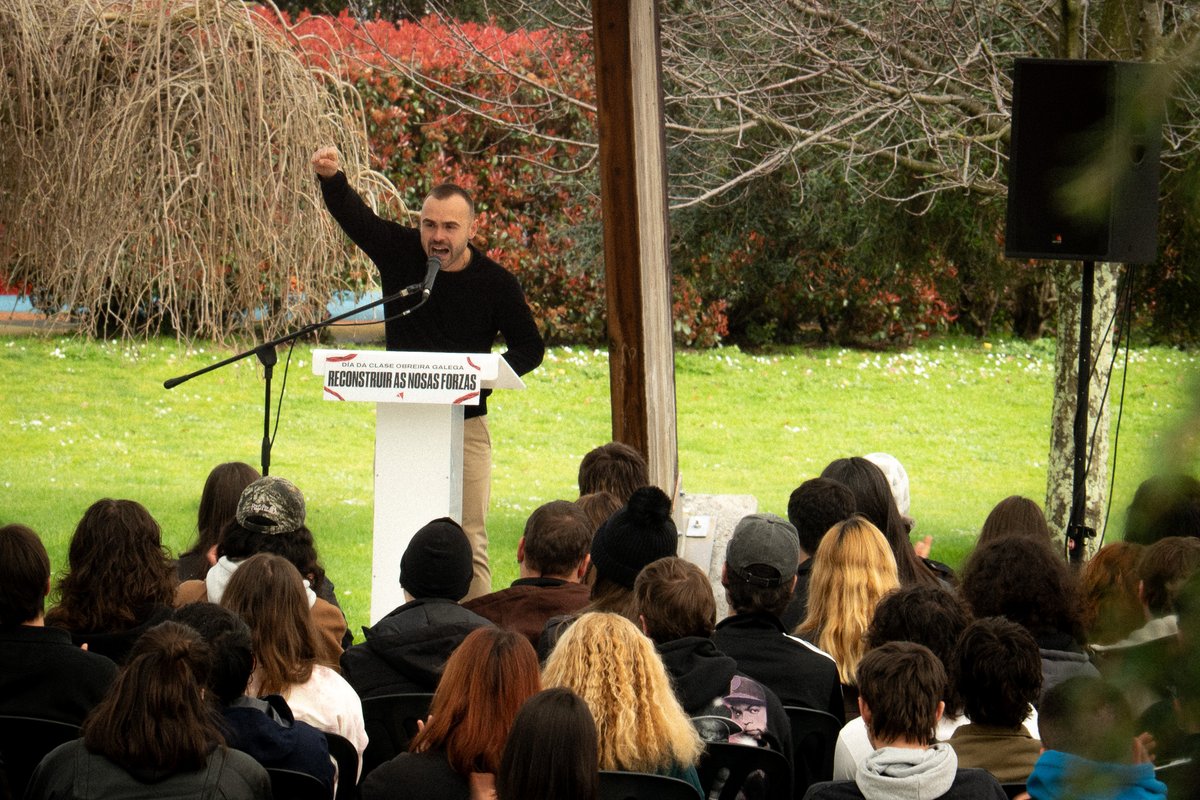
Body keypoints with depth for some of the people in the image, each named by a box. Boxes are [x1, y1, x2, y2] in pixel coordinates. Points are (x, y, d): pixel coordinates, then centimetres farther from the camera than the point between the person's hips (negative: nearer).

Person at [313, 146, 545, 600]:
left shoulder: (495, 283, -4)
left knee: (469, 540, -4)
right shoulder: (399, 253, 0)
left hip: (465, 425, -2)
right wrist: (331, 178, -29)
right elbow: (353, 214, -8)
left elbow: (530, 348, 4)